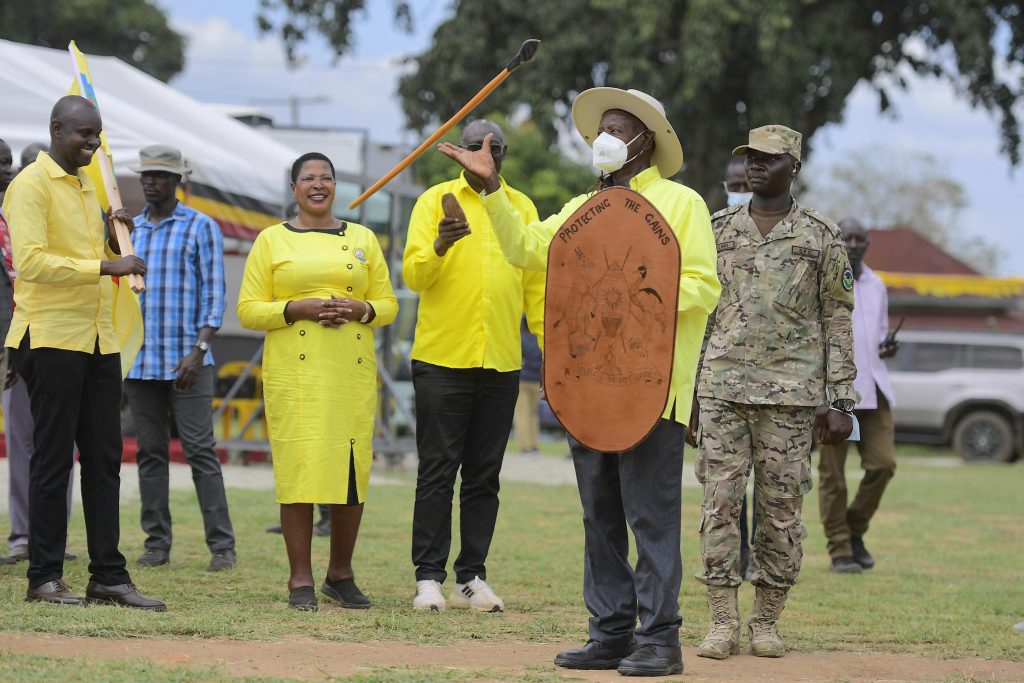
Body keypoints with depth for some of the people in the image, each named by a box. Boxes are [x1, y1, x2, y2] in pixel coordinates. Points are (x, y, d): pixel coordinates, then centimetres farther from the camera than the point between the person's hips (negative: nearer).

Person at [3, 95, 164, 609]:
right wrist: (105, 266, -23)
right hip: (51, 337, -8)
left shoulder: (85, 186, 18)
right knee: (53, 460, -3)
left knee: (104, 459, 5)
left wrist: (115, 243, 6)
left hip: (99, 339, 8)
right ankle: (44, 577, 4)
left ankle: (108, 576, 8)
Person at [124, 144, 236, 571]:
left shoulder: (201, 228, 1)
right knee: (150, 452, 6)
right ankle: (156, 543, 10)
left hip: (186, 362, -5)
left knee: (200, 450, -7)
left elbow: (214, 294, -3)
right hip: (138, 363, 5)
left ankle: (221, 545, -5)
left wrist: (199, 349, -14)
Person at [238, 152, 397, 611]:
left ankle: (341, 575, 14)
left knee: (352, 469, 1)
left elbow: (388, 304, 15)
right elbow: (248, 310, 3)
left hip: (353, 373, 3)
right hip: (294, 373, -2)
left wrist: (361, 309, -6)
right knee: (299, 469, -8)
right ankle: (300, 581, -3)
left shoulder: (363, 239, 15)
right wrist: (297, 309, -12)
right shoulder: (272, 241, 8)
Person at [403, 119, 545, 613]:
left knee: (484, 476, 5)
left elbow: (536, 285, 14)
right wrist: (439, 247, -26)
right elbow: (412, 275, -6)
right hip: (441, 360, -3)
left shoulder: (521, 208, 12)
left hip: (501, 365, 3)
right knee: (437, 472, -2)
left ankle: (473, 577, 9)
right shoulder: (435, 200, 2)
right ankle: (428, 577, 1)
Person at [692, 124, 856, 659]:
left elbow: (838, 321, 4)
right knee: (719, 504, -2)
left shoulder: (821, 237, 4)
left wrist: (841, 402, -1)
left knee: (781, 510, 1)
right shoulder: (719, 229, 10)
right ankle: (722, 621, 3)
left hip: (790, 394, -2)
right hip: (721, 389, 2)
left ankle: (767, 621, 11)